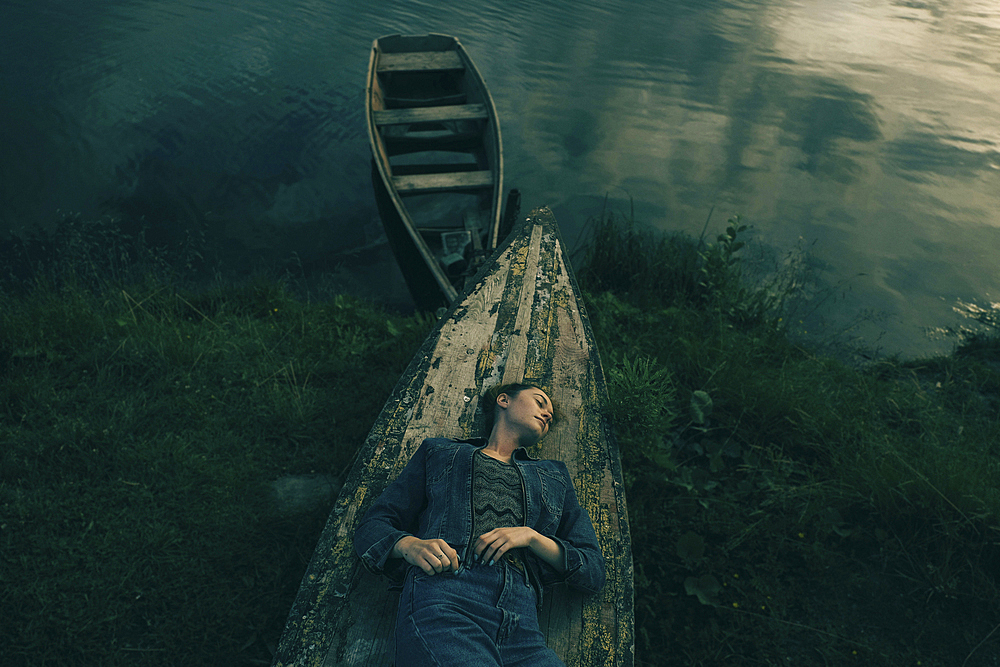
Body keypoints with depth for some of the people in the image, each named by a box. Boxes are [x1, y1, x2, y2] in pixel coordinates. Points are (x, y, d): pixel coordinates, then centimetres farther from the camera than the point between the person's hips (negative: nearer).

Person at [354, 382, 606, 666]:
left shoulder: (554, 476, 34)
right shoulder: (439, 452, 29)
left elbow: (594, 571, 24)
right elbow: (372, 526, 21)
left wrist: (532, 536, 6)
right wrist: (409, 545, -3)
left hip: (521, 621, 2)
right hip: (443, 595, -2)